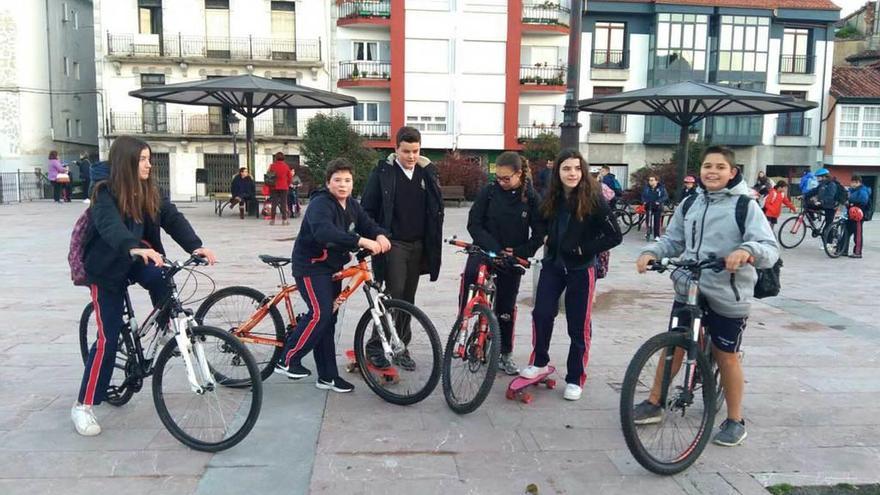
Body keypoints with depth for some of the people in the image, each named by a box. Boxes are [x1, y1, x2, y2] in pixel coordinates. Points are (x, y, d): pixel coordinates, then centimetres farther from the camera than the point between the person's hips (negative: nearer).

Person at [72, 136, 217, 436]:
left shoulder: (150, 193, -5)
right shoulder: (105, 194, -21)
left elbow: (173, 219, -18)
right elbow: (111, 226, -41)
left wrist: (196, 246, -36)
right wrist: (134, 247, -62)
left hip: (136, 262, 4)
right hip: (106, 268, -4)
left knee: (160, 278, -31)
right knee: (108, 337, -7)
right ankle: (83, 406, 5)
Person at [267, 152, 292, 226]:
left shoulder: (272, 166, -5)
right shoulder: (286, 166, -2)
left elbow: (268, 176, -2)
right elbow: (290, 177, 2)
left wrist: (270, 185, 9)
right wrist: (287, 185, 16)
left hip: (274, 187, 0)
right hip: (284, 187, 0)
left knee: (274, 203, 5)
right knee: (283, 203, 4)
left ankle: (273, 219, 4)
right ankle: (284, 220, 1)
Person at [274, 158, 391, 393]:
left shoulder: (351, 205, 7)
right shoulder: (320, 204, -21)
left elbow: (367, 224, 5)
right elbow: (323, 232, -39)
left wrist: (380, 235, -21)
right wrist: (360, 241, -48)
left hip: (333, 267, 8)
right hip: (311, 266, -8)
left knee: (329, 320, 9)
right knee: (320, 314, -20)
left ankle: (328, 376, 15)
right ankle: (288, 360, -4)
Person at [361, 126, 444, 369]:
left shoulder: (427, 172, 6)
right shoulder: (383, 172, -5)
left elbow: (437, 207, 10)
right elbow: (368, 208, -3)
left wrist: (434, 242, 5)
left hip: (418, 244, 4)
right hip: (393, 243, -4)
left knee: (408, 298, 9)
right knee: (394, 295, -11)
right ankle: (376, 345, 2)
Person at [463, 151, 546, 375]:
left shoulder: (532, 198, -6)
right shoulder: (489, 192, -7)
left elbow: (539, 234, -3)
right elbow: (474, 224, -8)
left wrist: (519, 252, -16)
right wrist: (494, 248, -19)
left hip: (512, 259, 1)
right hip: (484, 251, -1)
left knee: (506, 308, 8)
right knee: (470, 273, -33)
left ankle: (506, 354, 24)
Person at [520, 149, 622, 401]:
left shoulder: (593, 200, -14)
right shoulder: (553, 198, 2)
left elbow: (614, 236, -14)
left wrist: (583, 248, -15)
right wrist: (550, 244, 3)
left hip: (580, 269, -4)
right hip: (552, 264, 4)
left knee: (578, 325, 4)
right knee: (541, 313, -5)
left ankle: (575, 379, 18)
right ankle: (539, 362, 18)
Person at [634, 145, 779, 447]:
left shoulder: (745, 206, -9)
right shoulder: (690, 204, 7)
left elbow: (770, 249, -17)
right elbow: (673, 240, 10)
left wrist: (747, 251, -39)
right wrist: (652, 252, -10)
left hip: (728, 296, -4)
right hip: (688, 289, 4)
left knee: (725, 355, 7)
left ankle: (735, 420, 26)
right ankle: (654, 405, 25)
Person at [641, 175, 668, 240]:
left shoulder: (661, 188, -4)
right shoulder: (646, 188, 4)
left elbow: (665, 196, -8)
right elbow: (643, 195, 13)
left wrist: (659, 201, -22)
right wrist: (644, 201, -7)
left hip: (657, 207, -3)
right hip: (648, 206, 3)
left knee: (657, 222, -2)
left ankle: (657, 236, 4)